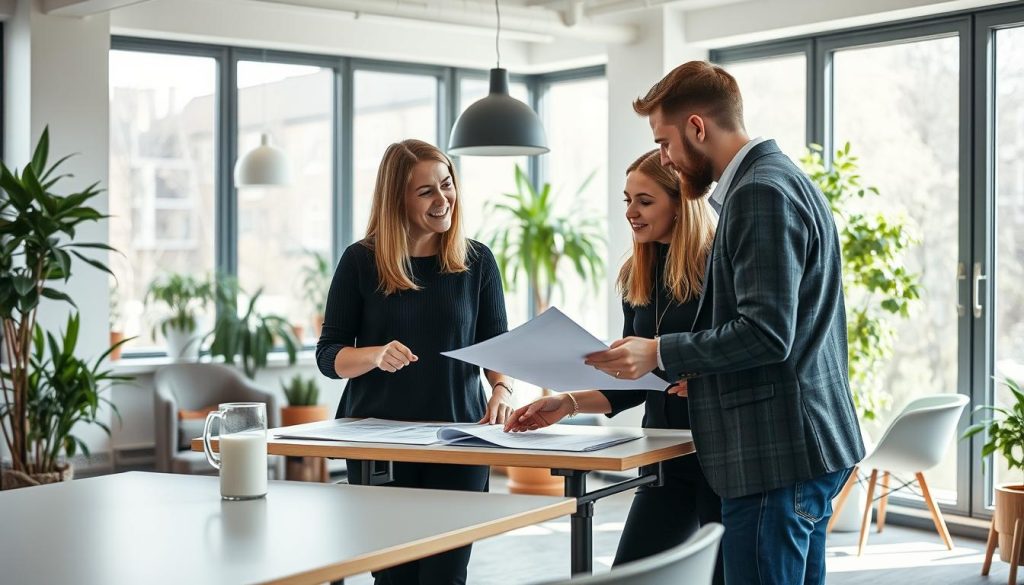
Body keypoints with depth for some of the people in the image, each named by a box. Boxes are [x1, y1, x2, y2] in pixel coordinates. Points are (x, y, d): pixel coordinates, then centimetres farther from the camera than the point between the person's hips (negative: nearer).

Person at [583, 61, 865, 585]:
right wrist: (700, 367, 14)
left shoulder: (759, 193, -16)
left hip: (776, 453, -11)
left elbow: (767, 332, -22)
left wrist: (660, 353, -16)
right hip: (805, 446, 11)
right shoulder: (783, 179, 17)